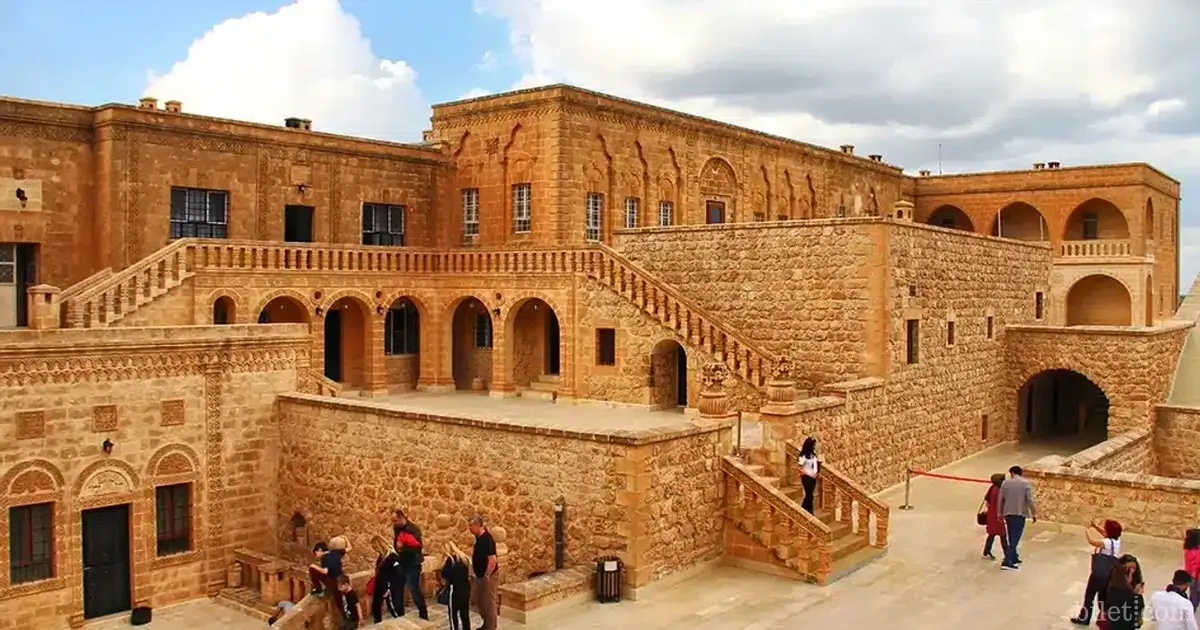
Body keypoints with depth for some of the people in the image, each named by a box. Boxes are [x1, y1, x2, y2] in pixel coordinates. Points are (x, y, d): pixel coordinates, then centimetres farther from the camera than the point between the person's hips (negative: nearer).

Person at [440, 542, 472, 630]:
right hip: (466, 588, 7)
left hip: (455, 590, -7)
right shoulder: (464, 558, 8)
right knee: (465, 614, 14)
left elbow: (444, 576, -12)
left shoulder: (450, 560, -13)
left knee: (453, 614, 6)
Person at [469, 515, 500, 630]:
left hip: (488, 577, -10)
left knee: (488, 602, 2)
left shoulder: (487, 539, -25)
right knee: (476, 598, 19)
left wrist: (486, 576, -21)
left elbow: (493, 560, -29)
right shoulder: (479, 537, 4)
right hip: (480, 576, 10)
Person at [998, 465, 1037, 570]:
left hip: (1008, 513, 4)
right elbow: (1030, 500, -12)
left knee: (1012, 538, 18)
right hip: (1020, 514, -4)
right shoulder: (1026, 483, -6)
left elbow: (1000, 499, 6)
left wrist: (1000, 513, 15)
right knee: (1015, 539, -4)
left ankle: (1014, 559, 28)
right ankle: (1007, 562, -10)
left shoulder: (1005, 483, 4)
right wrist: (1034, 513, -3)